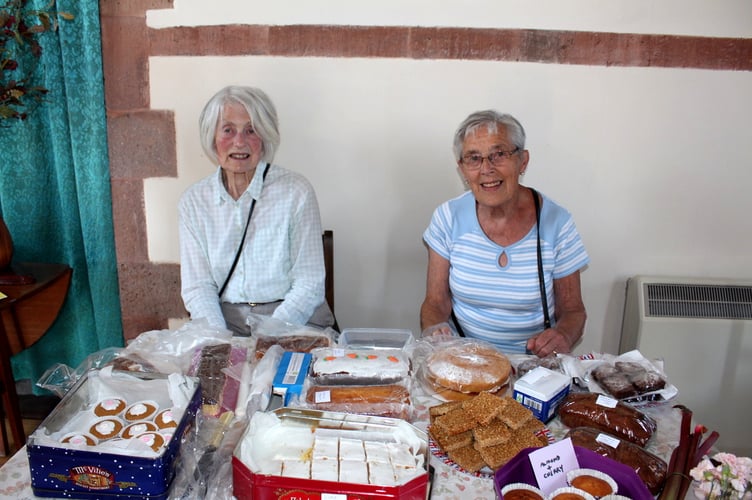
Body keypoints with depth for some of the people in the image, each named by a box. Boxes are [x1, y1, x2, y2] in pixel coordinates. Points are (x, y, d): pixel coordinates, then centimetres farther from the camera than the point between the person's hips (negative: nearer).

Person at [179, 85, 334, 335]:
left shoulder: (296, 192, -4)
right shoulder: (194, 201, 5)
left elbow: (309, 284, -6)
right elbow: (197, 287, 3)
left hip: (296, 321, -2)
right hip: (226, 322, 2)